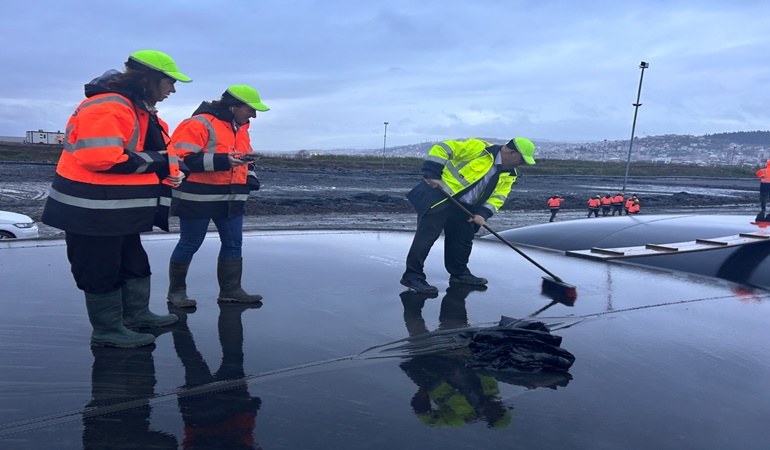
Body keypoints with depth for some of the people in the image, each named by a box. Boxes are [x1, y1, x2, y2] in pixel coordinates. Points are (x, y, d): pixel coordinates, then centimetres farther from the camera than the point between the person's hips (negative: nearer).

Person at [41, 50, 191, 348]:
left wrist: (166, 171, 4)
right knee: (101, 269, 2)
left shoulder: (141, 110, 13)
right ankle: (107, 330, 15)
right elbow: (100, 158, -31)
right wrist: (154, 161, -20)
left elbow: (145, 150, 25)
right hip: (93, 210, -11)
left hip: (122, 209, 11)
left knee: (133, 263, 20)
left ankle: (136, 313, 36)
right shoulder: (107, 108, -22)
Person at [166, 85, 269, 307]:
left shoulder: (241, 128, 14)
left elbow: (245, 157, 27)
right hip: (198, 198, -8)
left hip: (231, 198, 8)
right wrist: (222, 161, -27)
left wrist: (250, 177, 8)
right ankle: (176, 290, 17)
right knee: (189, 244, 3)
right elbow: (182, 159, -21)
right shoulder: (199, 124, -14)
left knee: (233, 243, 8)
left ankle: (231, 289, 17)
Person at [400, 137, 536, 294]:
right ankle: (412, 276, -6)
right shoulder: (478, 147, -17)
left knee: (463, 239, 13)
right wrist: (432, 174, -21)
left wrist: (482, 213, -11)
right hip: (438, 196, -8)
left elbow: (497, 197, 6)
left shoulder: (509, 175, 6)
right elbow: (441, 149, -17)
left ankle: (459, 273, 30)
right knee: (427, 236, -10)